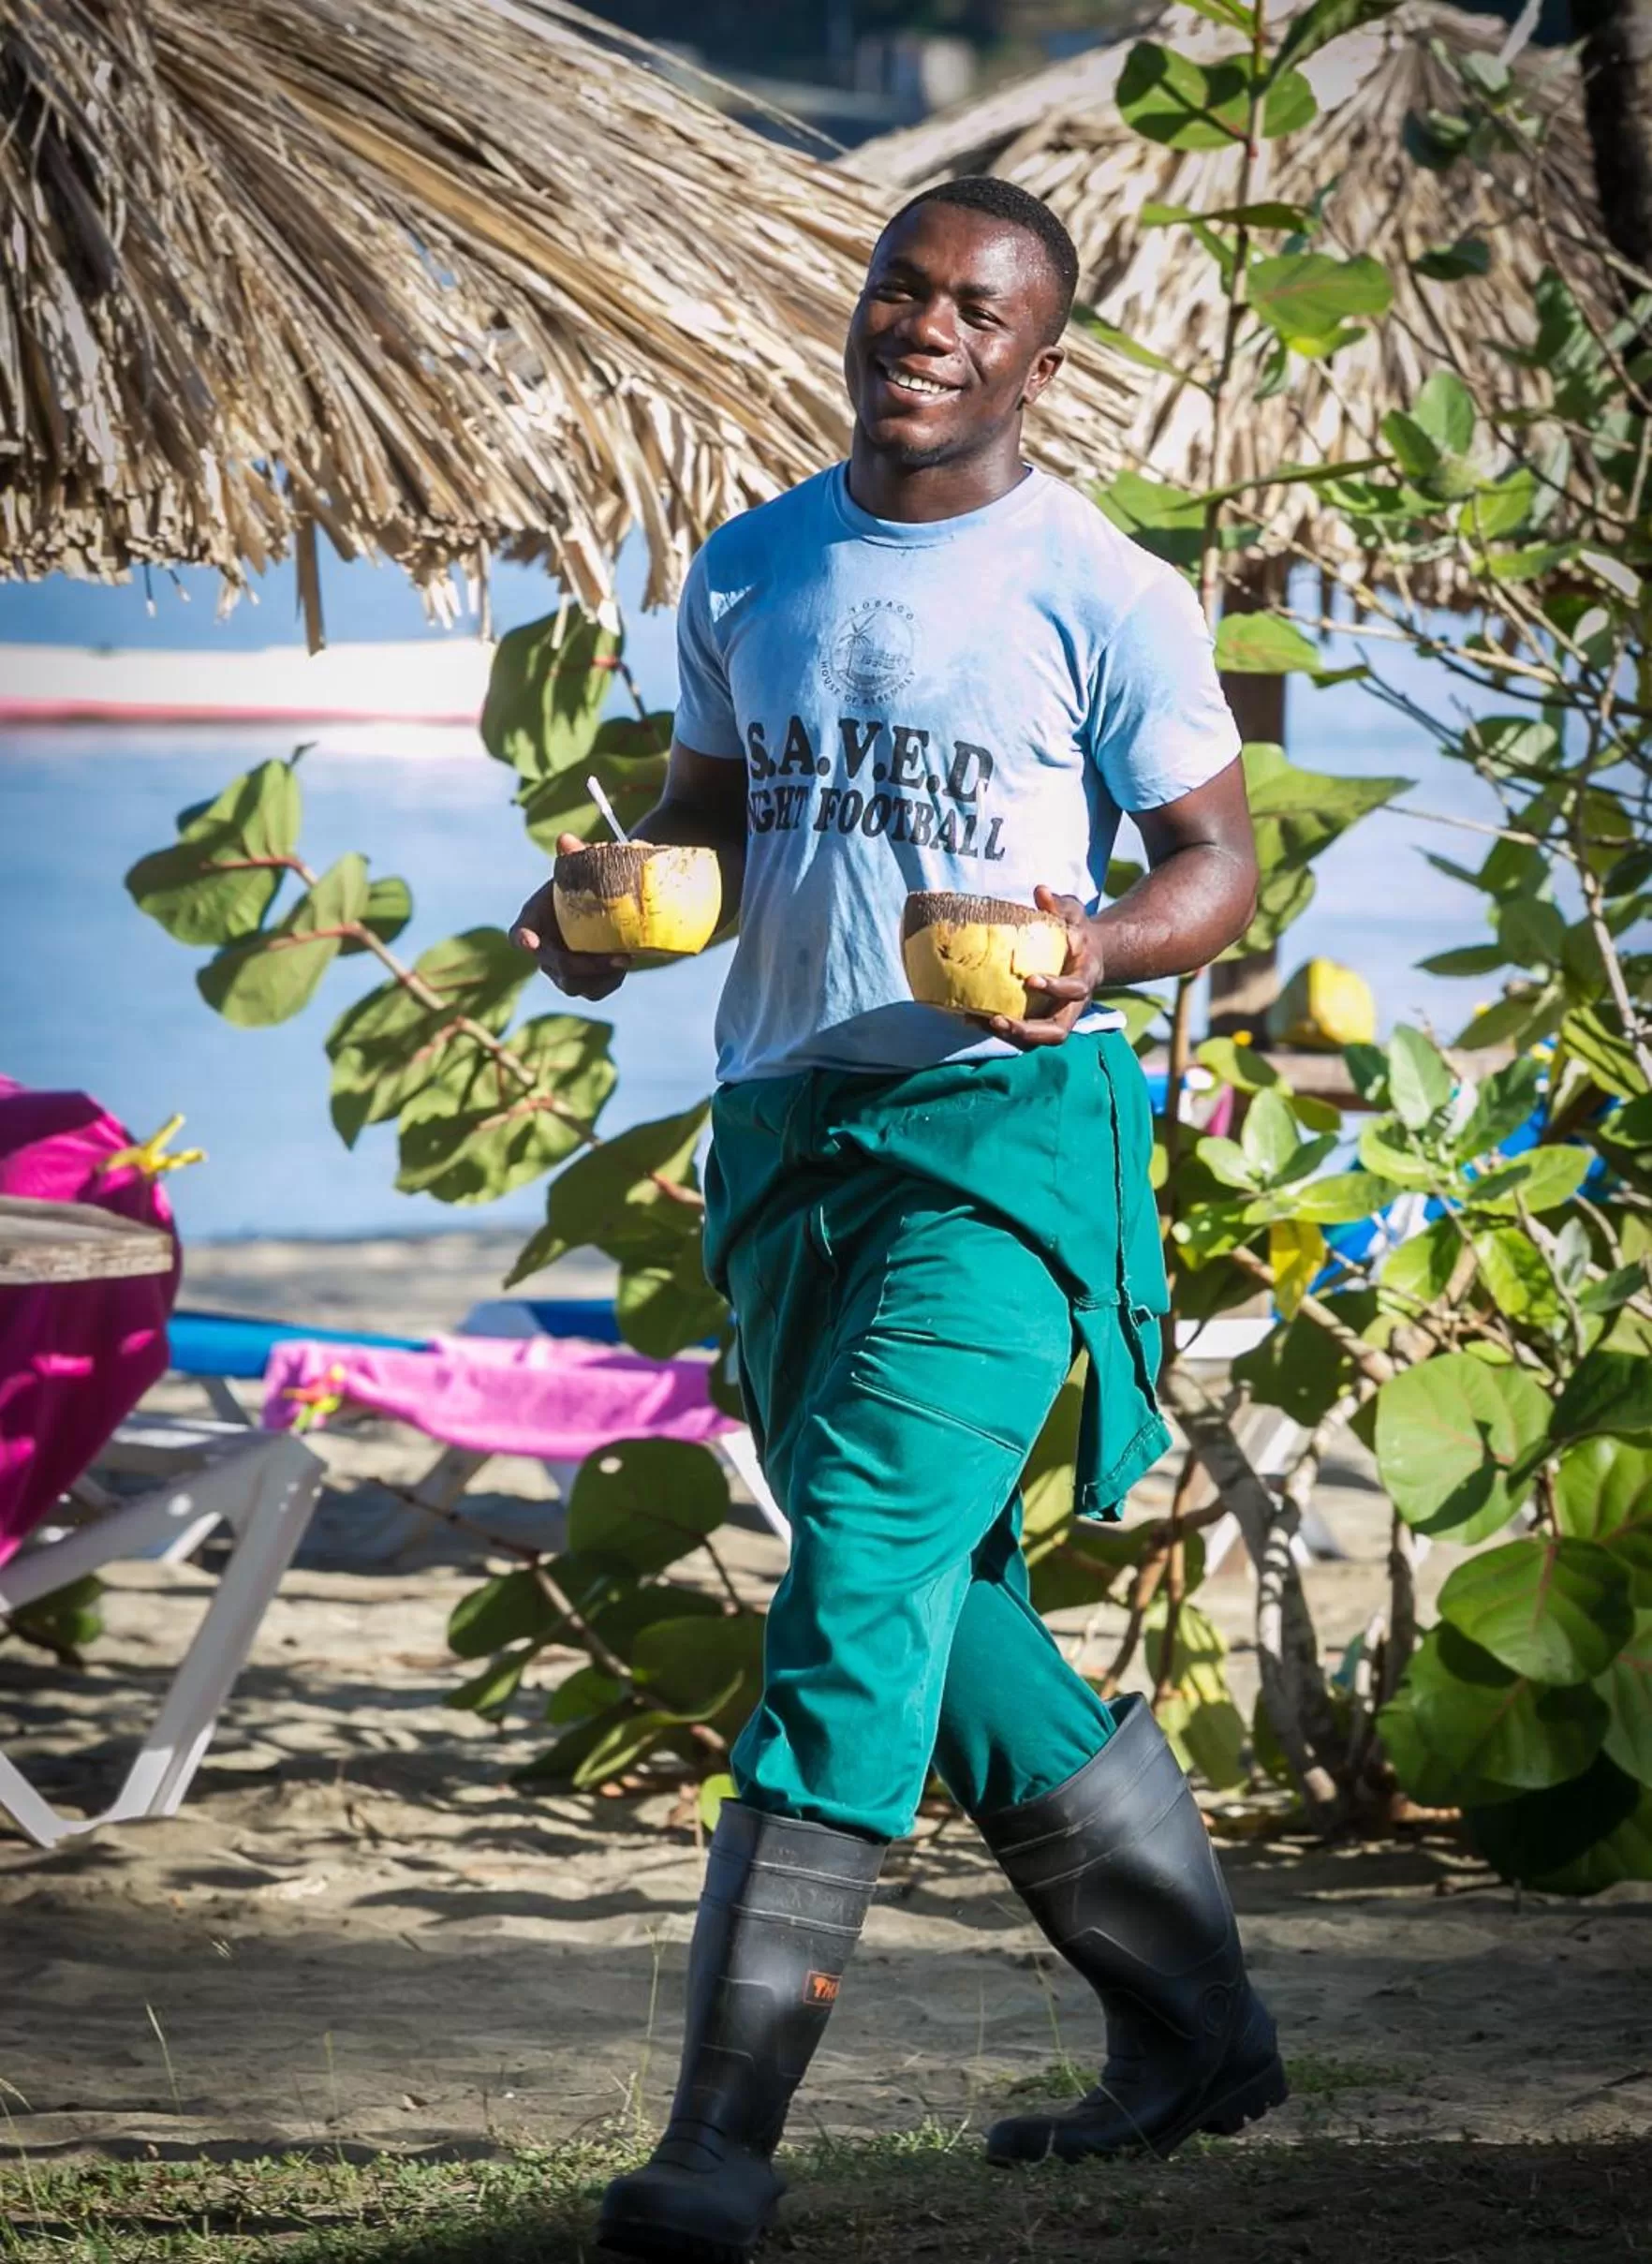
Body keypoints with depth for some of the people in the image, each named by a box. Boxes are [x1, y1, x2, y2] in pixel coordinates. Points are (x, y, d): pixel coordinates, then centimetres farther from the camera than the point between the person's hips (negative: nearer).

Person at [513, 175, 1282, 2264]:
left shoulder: (1099, 591, -4)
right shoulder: (749, 573, 12)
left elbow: (1218, 863, -1)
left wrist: (1100, 947, -22)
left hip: (1008, 1116, -7)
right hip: (787, 1125, 7)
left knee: (867, 1559, -19)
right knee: (942, 1616, 11)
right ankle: (1195, 2032, 26)